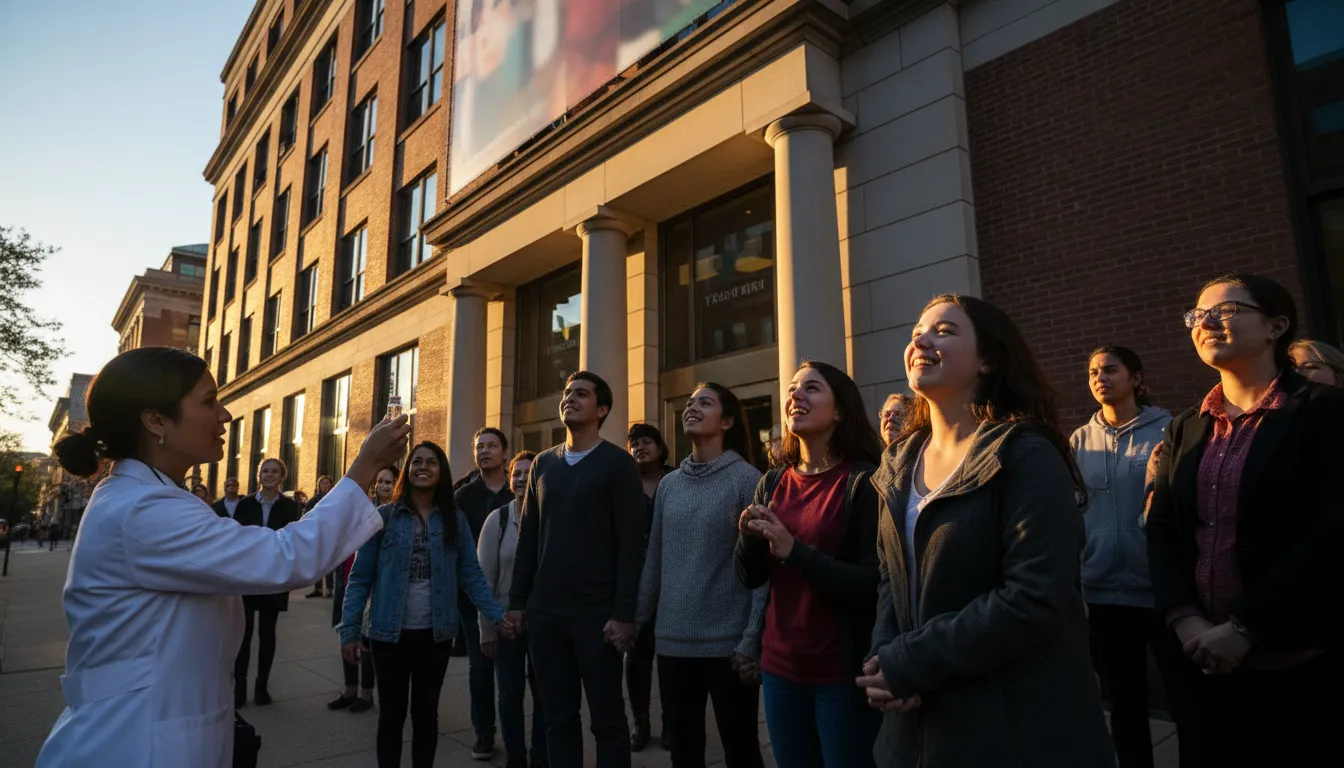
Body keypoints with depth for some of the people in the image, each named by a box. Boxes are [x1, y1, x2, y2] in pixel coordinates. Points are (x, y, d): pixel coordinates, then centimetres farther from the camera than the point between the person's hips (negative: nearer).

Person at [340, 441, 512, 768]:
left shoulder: (455, 519, 0)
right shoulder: (383, 517, -4)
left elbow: (471, 574, -1)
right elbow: (360, 577, -2)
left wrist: (498, 615, -10)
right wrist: (349, 629, -6)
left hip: (436, 633, 1)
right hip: (390, 633, -1)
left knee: (426, 712, 15)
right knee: (392, 713, 13)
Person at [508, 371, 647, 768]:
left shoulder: (618, 463, -5)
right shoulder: (543, 463, 11)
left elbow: (631, 543, -9)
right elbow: (528, 537, 13)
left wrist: (624, 613, -14)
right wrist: (517, 601, 9)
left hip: (597, 613, -5)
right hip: (544, 611, 5)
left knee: (607, 719, 6)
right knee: (558, 717, 13)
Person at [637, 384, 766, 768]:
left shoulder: (747, 479, -8)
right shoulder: (668, 484, 8)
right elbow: (654, 561, 10)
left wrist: (752, 642, -15)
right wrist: (636, 621, 8)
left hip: (728, 643, -5)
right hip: (672, 642, 5)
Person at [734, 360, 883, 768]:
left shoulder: (864, 481, -12)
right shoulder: (773, 483, 4)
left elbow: (874, 586, -17)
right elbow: (749, 577, 5)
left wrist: (794, 550, -26)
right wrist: (749, 537, -15)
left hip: (842, 672, -5)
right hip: (780, 666, 5)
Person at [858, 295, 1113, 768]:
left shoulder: (1027, 457, -15)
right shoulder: (899, 464, 6)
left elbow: (1034, 599, -23)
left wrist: (910, 664, -20)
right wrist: (884, 659, -9)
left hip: (1017, 727, -6)